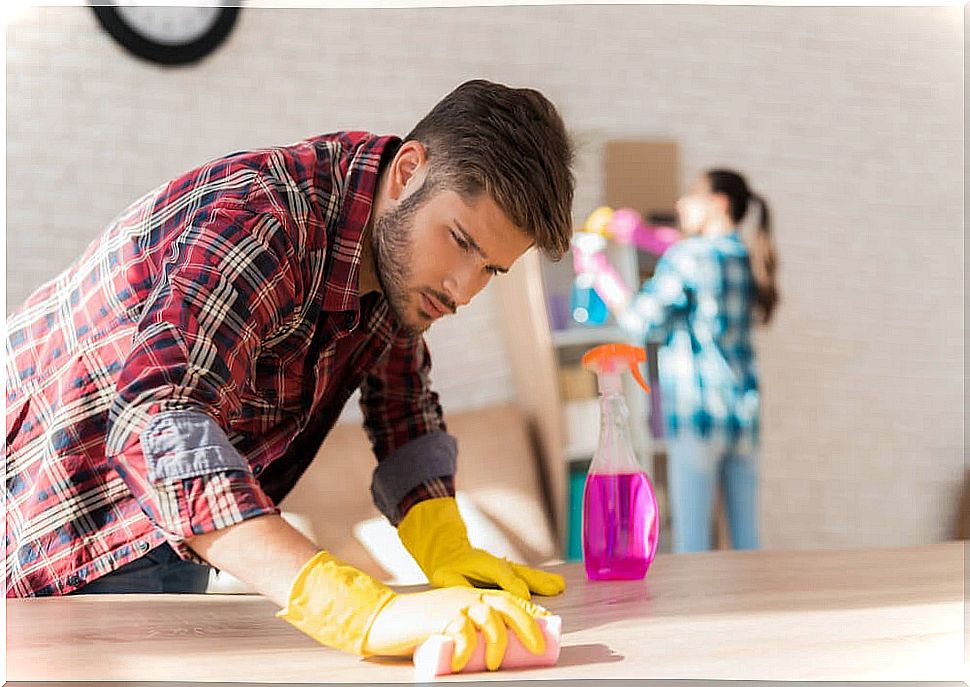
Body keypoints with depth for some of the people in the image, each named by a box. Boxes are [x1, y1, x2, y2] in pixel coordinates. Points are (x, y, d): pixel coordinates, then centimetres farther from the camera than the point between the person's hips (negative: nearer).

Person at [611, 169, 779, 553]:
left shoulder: (687, 256, -9)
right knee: (746, 537, 10)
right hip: (743, 409, 7)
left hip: (696, 410, -7)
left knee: (691, 540, -4)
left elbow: (643, 323, -9)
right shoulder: (750, 259, 12)